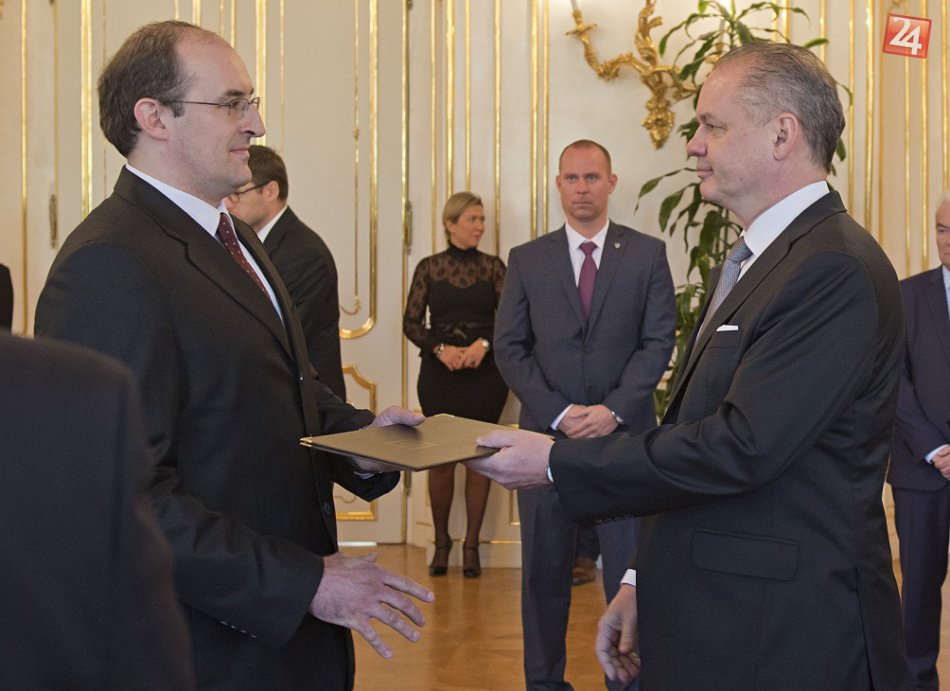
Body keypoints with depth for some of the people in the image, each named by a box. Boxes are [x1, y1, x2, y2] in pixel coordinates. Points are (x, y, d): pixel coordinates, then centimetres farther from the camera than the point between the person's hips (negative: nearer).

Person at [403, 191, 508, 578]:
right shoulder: (429, 268, 4)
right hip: (439, 373, -1)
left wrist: (484, 344, -16)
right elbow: (411, 322, 2)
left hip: (485, 372, 1)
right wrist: (440, 348, -13)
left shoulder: (493, 267, 5)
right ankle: (441, 542, 14)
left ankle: (471, 544, 10)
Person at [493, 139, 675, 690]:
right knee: (544, 571, 8)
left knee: (629, 571, 0)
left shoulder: (648, 254, 4)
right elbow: (510, 347, 3)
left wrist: (613, 410, -13)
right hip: (547, 435, 2)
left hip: (624, 434, -1)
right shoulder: (527, 260, 7)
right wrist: (559, 413, -9)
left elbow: (659, 342, -1)